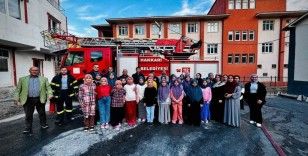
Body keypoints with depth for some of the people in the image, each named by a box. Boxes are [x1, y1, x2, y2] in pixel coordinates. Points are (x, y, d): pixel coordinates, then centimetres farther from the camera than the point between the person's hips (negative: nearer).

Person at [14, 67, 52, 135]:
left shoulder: (44, 79, 7)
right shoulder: (23, 79, 9)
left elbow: (48, 87, 1)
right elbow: (18, 89, 7)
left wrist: (50, 94, -16)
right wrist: (16, 98, -2)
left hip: (40, 99, 0)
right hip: (28, 100, 0)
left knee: (42, 113, 13)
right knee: (28, 115, 4)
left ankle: (43, 124, 30)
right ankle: (28, 129, 13)